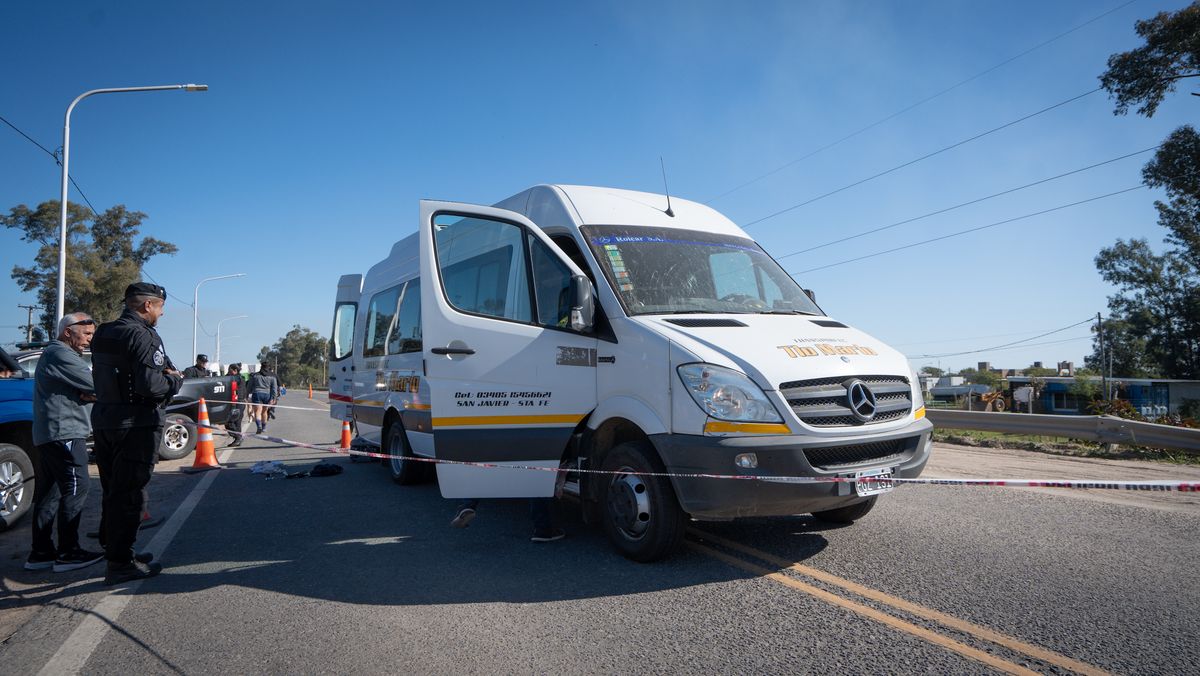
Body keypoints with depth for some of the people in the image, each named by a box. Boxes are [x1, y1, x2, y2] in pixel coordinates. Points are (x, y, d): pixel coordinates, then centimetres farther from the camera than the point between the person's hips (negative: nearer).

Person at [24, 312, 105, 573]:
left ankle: (41, 553, 17)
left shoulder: (55, 353, 21)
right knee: (74, 491, -8)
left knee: (49, 493, 12)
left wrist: (88, 393, -6)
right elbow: (95, 384, -19)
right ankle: (68, 553, -4)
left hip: (50, 434, 11)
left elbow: (83, 386, 16)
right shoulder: (61, 354, -14)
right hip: (64, 433, -11)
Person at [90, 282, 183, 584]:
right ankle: (119, 564, 4)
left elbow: (107, 377, 16)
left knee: (113, 489, 19)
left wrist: (162, 373, 8)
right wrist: (175, 379, -5)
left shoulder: (103, 334, 12)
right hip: (136, 425, -9)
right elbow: (151, 386, -25)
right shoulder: (144, 336, -17)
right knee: (129, 494, -2)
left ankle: (112, 547, 32)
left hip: (104, 420, 9)